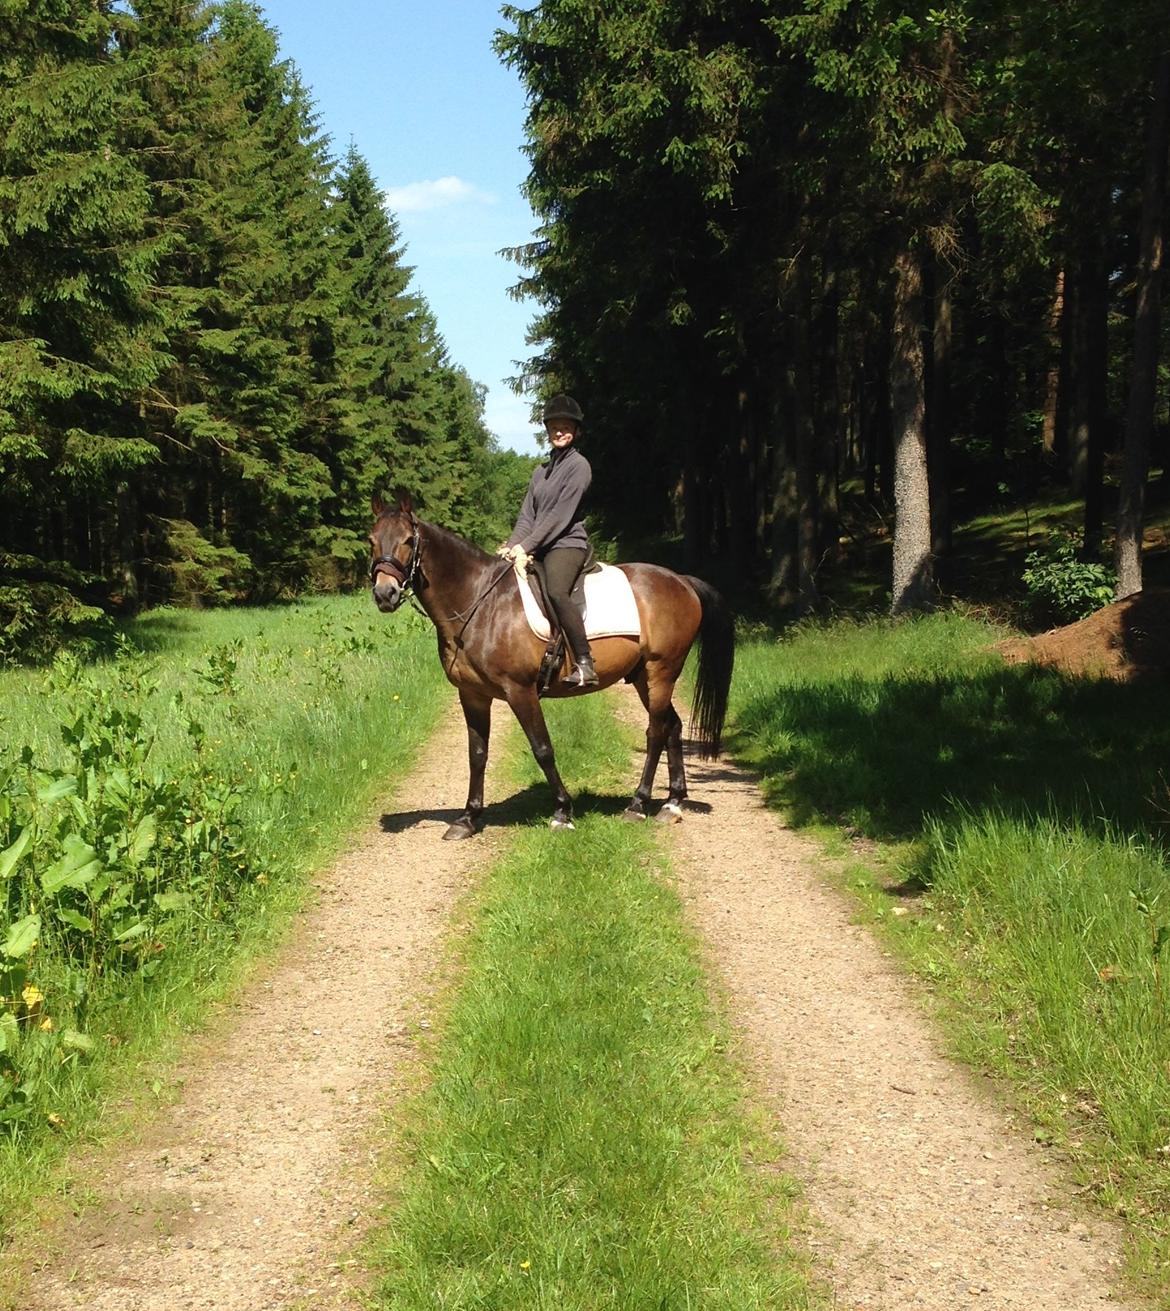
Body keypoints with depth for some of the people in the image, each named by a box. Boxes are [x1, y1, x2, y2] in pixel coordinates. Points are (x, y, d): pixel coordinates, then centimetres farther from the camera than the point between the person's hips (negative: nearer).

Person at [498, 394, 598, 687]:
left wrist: (526, 546, -17)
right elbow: (527, 515, 12)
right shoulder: (541, 471, 20)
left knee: (556, 592, -34)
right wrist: (512, 545, -7)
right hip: (537, 549, 9)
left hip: (567, 544, -9)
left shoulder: (578, 466, -4)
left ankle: (585, 664, -35)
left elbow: (561, 515, -13)